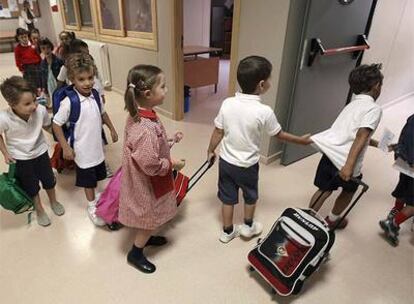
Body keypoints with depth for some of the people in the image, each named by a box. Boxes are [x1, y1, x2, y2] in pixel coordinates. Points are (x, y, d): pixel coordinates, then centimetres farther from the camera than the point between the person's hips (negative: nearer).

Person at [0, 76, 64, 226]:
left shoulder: (41, 110, -27)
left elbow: (47, 126, -4)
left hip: (40, 152, 2)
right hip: (20, 158, -1)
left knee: (49, 180, 21)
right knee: (31, 187, 17)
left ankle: (53, 202, 50)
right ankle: (39, 210, 43)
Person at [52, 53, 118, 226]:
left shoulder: (95, 94, -5)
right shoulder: (69, 101, -22)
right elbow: (56, 124, -16)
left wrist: (112, 129, 15)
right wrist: (65, 147, -16)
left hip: (97, 146, 5)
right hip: (82, 150, -5)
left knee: (97, 176, 23)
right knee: (88, 180, 12)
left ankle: (94, 197, 48)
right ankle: (92, 206, 34)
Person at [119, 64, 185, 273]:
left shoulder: (137, 114, -5)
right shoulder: (146, 128, -37)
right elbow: (151, 165, -33)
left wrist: (168, 141, 3)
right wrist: (173, 164, -18)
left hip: (144, 180, 9)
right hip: (147, 183, -9)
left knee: (150, 217, 30)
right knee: (151, 218, 14)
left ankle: (145, 237, 56)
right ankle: (135, 253, 36)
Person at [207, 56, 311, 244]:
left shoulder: (227, 103, -13)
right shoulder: (264, 112, -22)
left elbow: (218, 132, -5)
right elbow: (279, 134, -7)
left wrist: (211, 151, 11)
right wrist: (301, 140, 9)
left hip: (226, 161, 3)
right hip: (248, 165, -3)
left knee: (228, 197, 19)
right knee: (251, 196, 24)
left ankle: (227, 231, 37)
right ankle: (248, 226, 46)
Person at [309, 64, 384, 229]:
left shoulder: (353, 104, 20)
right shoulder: (374, 108, -6)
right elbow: (361, 137, -21)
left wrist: (379, 144, 44)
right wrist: (349, 165, -29)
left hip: (329, 154, 6)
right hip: (345, 162, -5)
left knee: (324, 189, 22)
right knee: (349, 190, 24)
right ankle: (332, 220, 43)